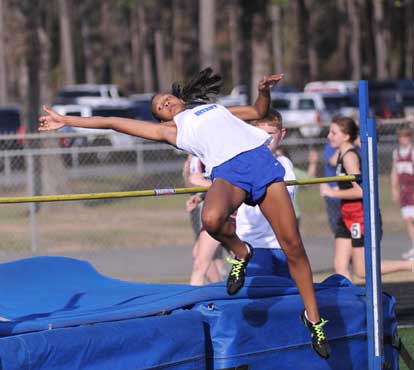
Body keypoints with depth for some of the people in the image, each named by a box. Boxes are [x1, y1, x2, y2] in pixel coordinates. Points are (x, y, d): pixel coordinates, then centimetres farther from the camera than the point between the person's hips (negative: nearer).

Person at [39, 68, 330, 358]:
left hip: (261, 158, 3)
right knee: (212, 219, -38)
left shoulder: (215, 108, 33)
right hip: (228, 171, -2)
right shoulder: (169, 129, 22)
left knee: (293, 247, -5)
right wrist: (66, 121, 20)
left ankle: (313, 318, 8)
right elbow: (115, 123, 21)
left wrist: (265, 90, 20)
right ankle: (240, 253, -5)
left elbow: (259, 111, 41)